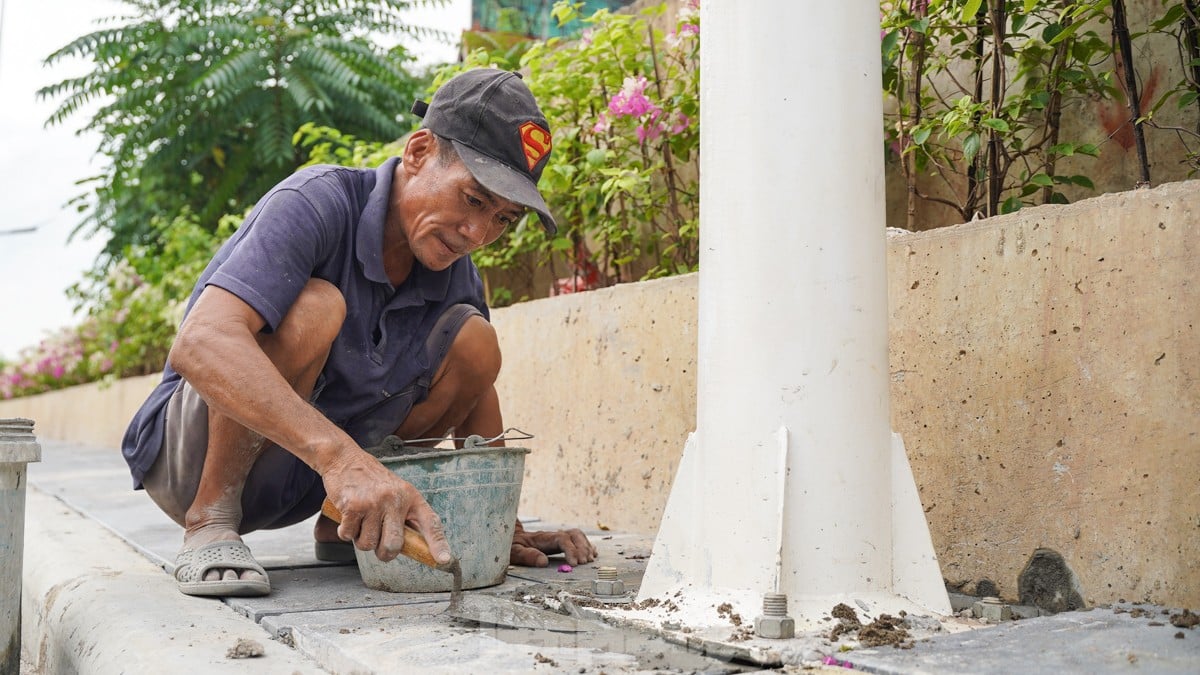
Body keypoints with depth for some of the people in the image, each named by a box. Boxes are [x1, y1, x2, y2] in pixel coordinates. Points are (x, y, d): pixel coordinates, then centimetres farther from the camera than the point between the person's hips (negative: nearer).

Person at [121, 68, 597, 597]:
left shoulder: (454, 272, -4)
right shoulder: (317, 203, -26)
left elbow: (476, 396, 10)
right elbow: (202, 344, -41)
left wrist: (504, 530, 0)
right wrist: (341, 456, -52)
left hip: (317, 471, 7)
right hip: (190, 455, -6)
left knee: (473, 340, -9)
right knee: (313, 308, -32)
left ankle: (342, 526, 3)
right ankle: (209, 526, -17)